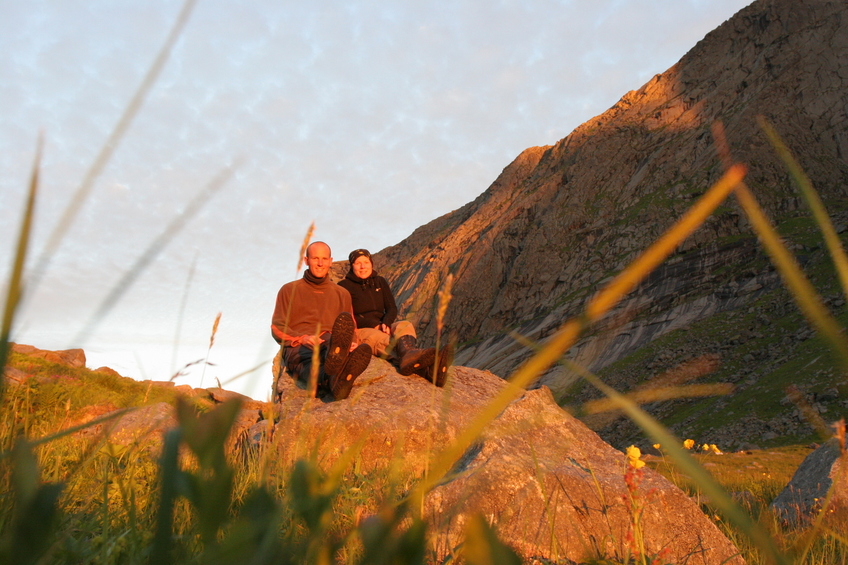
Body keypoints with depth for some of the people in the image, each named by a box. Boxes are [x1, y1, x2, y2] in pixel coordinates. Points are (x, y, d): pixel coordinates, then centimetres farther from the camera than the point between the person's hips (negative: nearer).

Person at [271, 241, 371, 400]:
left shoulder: (342, 294, 28)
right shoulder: (289, 290, 20)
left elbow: (350, 330, 27)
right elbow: (277, 327, 11)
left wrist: (349, 343, 0)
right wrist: (303, 339, -11)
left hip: (330, 343, 1)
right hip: (298, 347, -1)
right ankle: (335, 378, -77)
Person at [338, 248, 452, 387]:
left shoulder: (380, 282, 17)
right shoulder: (344, 286, 3)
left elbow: (392, 308, 12)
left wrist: (386, 323, -12)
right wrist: (374, 324, -17)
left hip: (382, 326, 5)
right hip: (359, 330, -5)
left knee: (404, 325, -28)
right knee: (382, 340, -38)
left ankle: (409, 355, -69)